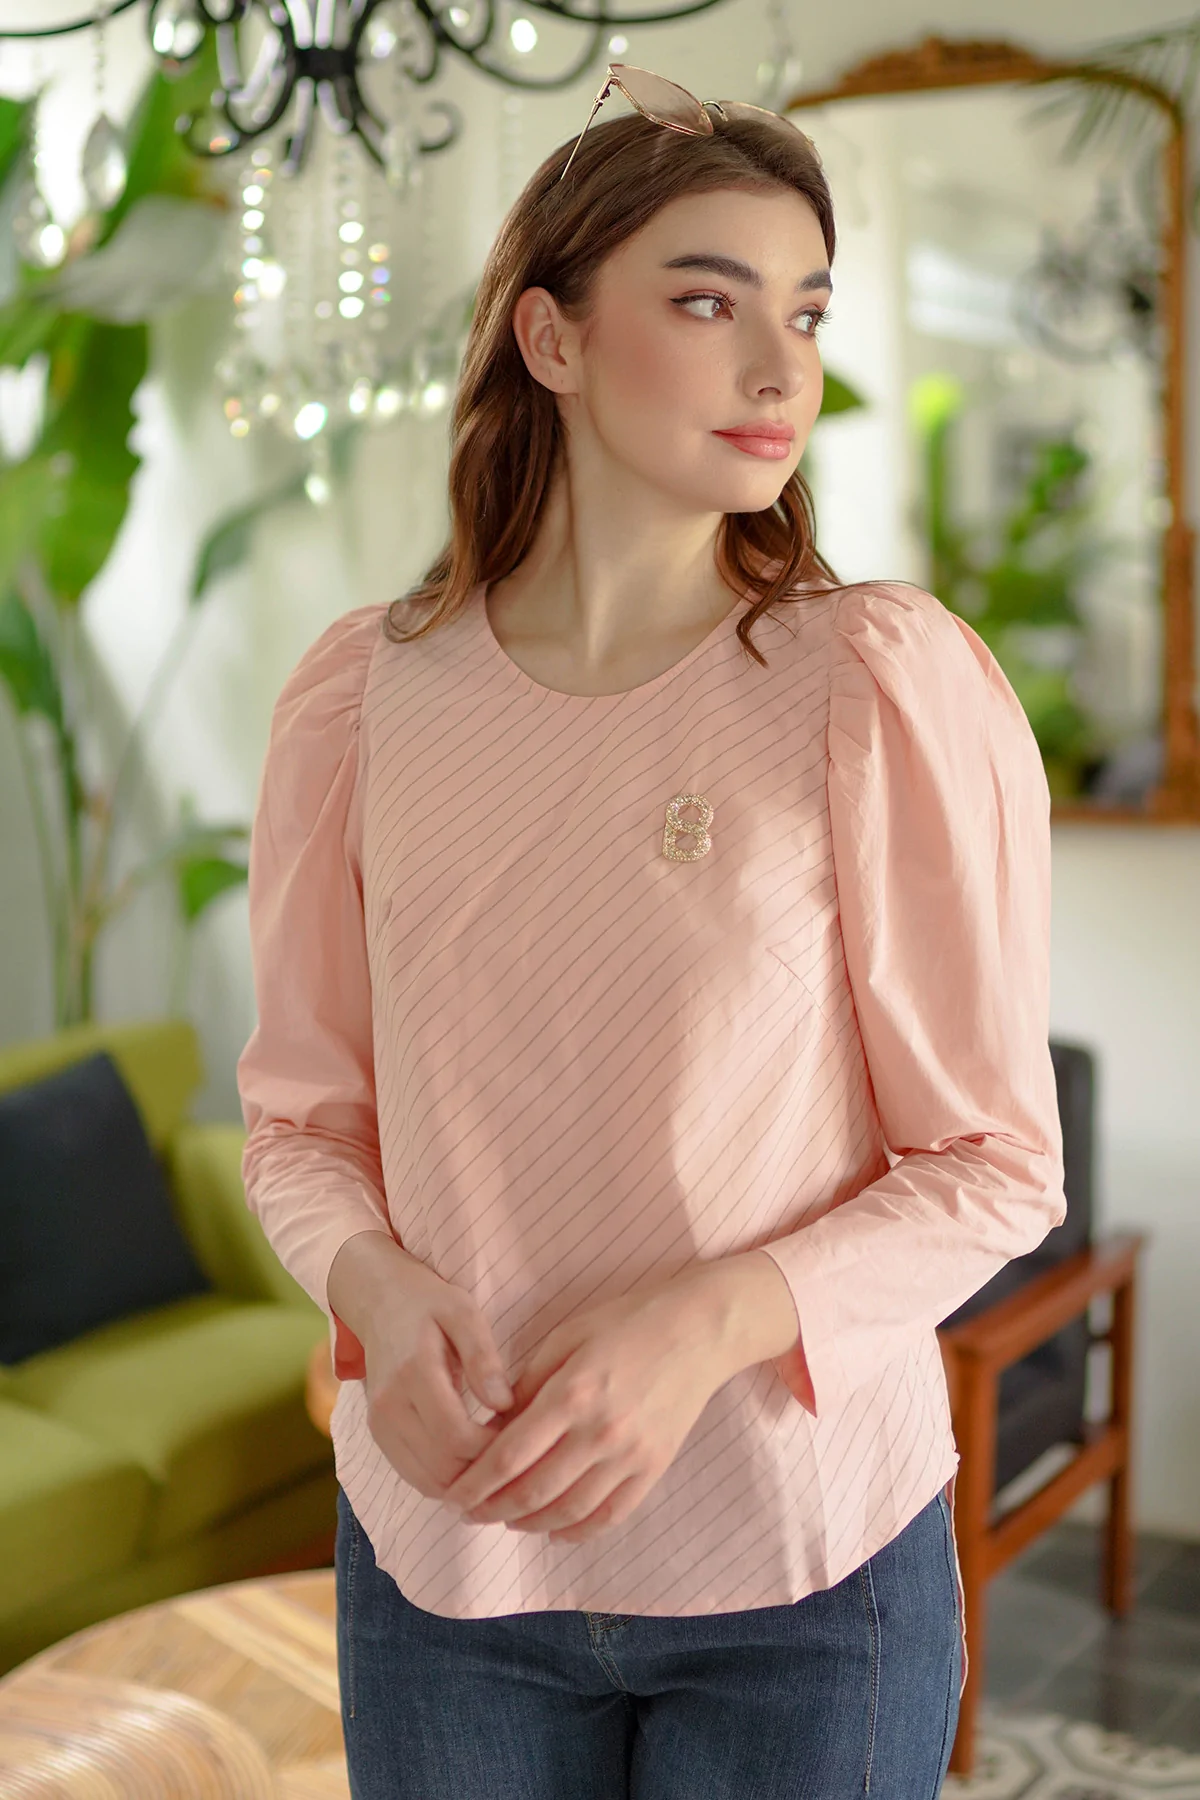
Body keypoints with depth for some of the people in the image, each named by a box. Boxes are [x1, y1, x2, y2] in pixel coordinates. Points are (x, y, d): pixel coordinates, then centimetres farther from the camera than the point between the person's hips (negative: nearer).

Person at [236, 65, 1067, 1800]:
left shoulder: (887, 684, -12)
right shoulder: (365, 696, -4)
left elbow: (995, 1165, -8)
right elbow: (304, 1115, 5)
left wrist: (711, 1323, -22)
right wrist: (369, 1279, -15)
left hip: (805, 1556, -2)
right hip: (440, 1545, 2)